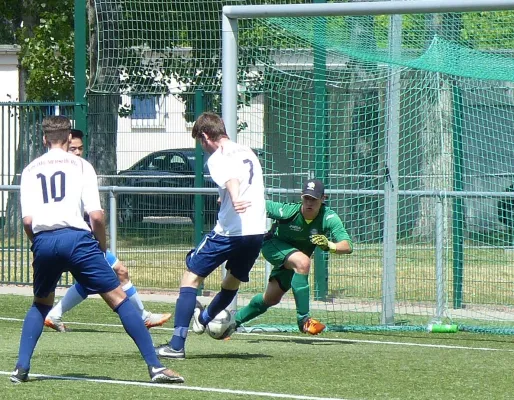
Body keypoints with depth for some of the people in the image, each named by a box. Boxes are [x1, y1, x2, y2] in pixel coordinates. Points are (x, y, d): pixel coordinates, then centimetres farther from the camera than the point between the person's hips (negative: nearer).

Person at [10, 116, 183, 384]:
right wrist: (102, 245, 15)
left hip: (43, 240, 3)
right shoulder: (80, 165, 9)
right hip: (75, 237, -3)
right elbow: (96, 215, -1)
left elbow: (27, 220, 6)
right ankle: (155, 366, -6)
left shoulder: (30, 170, 17)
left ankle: (21, 368, 13)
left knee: (41, 304, 27)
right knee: (119, 299, 1)